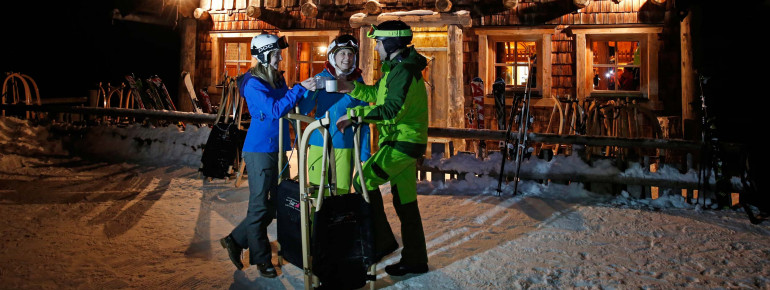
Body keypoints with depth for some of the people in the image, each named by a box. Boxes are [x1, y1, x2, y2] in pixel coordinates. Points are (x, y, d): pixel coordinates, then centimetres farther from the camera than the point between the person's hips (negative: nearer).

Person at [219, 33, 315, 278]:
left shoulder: (278, 79, 11)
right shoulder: (253, 84, -14)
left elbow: (290, 106, 18)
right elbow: (274, 110, -26)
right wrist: (300, 88, -24)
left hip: (277, 149, 9)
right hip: (259, 150, -9)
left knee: (276, 203, 13)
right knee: (260, 206, 2)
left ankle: (236, 241, 26)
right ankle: (261, 259, 15)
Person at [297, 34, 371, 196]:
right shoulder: (321, 78, 2)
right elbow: (303, 110, -2)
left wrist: (364, 155, 1)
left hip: (345, 147, 0)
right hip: (319, 145, 0)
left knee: (343, 192, 4)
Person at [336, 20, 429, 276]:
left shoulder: (404, 71, -18)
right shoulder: (397, 67, 15)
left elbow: (391, 110, -29)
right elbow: (377, 95, 22)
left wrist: (354, 114, -28)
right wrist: (352, 88, 8)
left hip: (402, 142, -10)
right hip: (402, 142, 10)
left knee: (364, 180, -11)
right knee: (405, 200, 12)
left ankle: (382, 241, -1)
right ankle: (415, 260, 20)